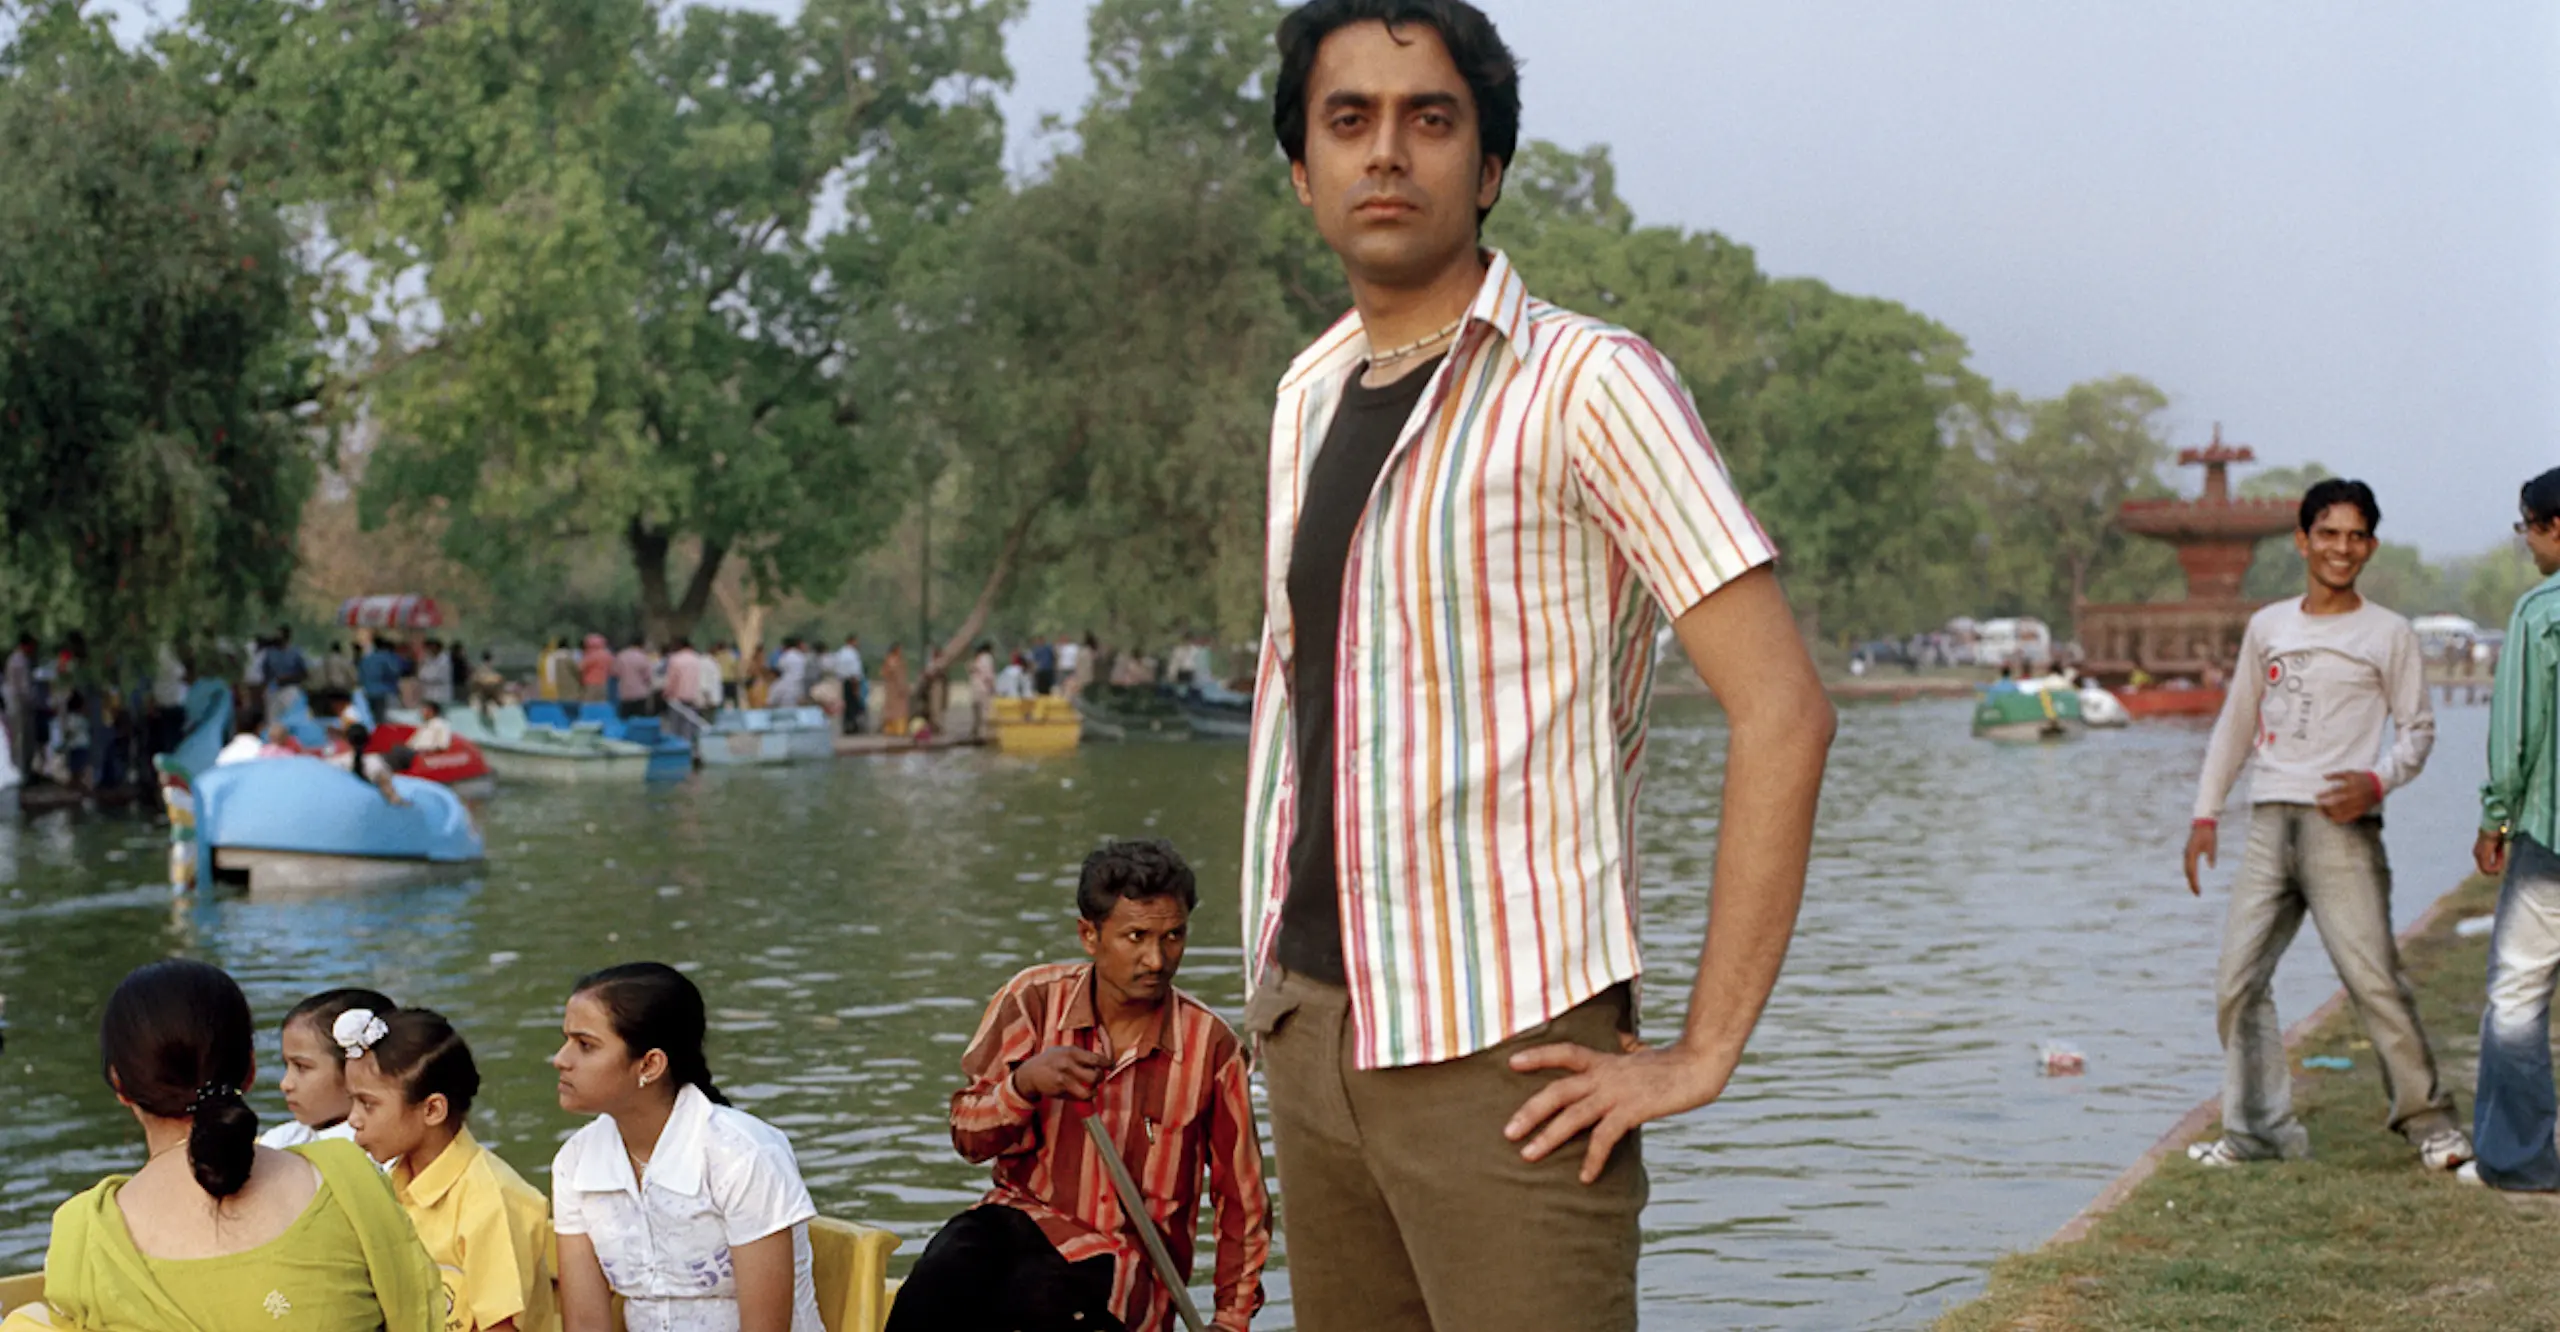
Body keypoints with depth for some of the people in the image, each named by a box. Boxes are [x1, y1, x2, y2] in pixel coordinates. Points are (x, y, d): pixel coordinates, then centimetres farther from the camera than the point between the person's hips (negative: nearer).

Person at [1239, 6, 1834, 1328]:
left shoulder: (1586, 384, -10)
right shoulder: (1306, 399, 12)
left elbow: (1783, 714, -15)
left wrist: (1701, 1054, -15)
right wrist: (1268, 966, 16)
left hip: (1500, 1057, -6)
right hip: (1311, 1031, 7)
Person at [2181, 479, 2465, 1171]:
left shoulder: (2388, 634, 4)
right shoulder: (2267, 627, 15)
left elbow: (2418, 729, 7)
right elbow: (2236, 723, 21)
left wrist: (2378, 780, -13)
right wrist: (2206, 813, 16)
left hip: (2342, 828, -4)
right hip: (2269, 825, 4)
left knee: (2373, 978, -10)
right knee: (2238, 980, -1)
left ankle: (2427, 1118, 4)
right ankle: (2260, 1129, 6)